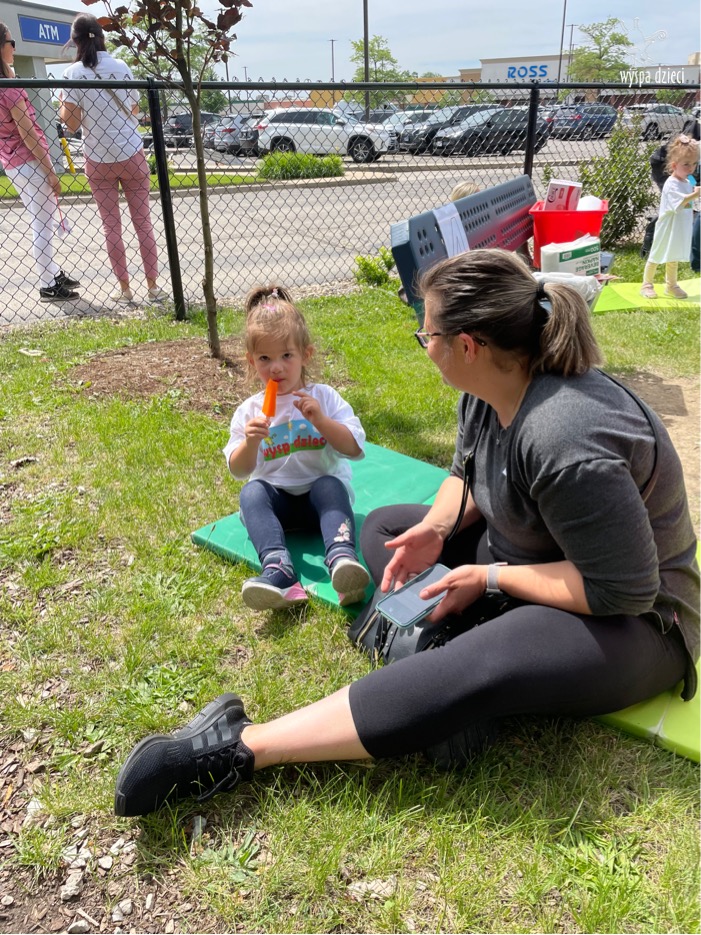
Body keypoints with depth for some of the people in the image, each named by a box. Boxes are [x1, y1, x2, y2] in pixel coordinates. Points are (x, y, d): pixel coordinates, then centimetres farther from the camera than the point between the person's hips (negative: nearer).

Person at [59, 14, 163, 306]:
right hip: (131, 155, 1)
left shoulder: (72, 74, -6)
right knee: (143, 222, 6)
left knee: (111, 227, 7)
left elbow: (72, 124, -6)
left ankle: (125, 289, 8)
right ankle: (153, 287, 8)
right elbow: (135, 110, 9)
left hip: (98, 161, -1)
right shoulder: (121, 67, 0)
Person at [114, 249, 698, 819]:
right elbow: (469, 477, 9)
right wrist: (436, 528, -12)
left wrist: (491, 578, -22)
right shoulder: (488, 391, -7)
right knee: (383, 526, 9)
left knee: (472, 676, -36)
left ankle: (242, 749, -30)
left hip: (628, 621, -9)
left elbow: (623, 589, -29)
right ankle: (417, 638, -14)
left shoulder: (565, 442, -34)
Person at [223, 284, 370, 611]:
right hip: (276, 500, 1)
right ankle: (278, 570, -50)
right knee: (251, 492, -29)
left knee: (330, 484, -33)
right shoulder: (249, 411, 5)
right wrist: (250, 442, -20)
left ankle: (342, 558, -53)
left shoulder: (324, 397, 1)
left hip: (320, 494, -1)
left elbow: (354, 448, -8)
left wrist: (320, 420, -21)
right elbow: (238, 471, 0)